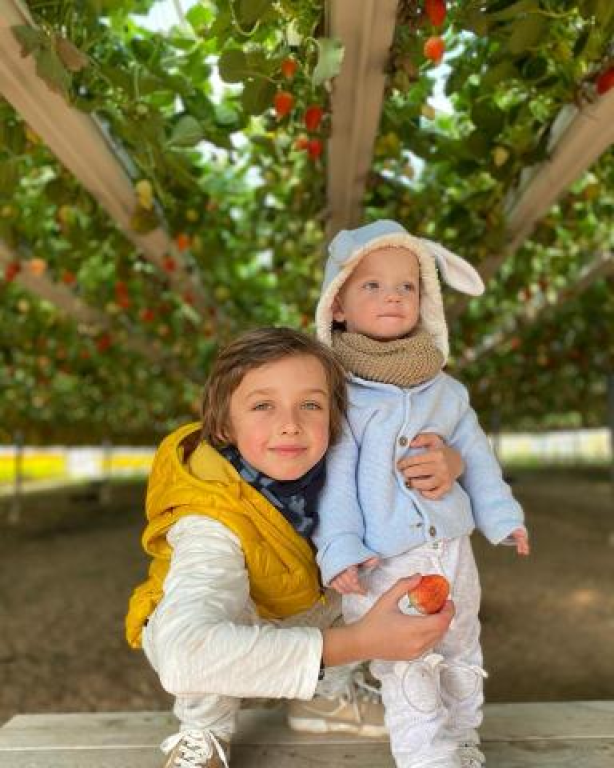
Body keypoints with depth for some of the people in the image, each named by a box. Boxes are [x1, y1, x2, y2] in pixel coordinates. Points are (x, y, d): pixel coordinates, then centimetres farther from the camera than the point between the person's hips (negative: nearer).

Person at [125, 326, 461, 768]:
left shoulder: (330, 464, -26)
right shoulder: (212, 524, -39)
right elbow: (183, 657, -55)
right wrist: (358, 643, -55)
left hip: (300, 621, 5)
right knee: (225, 598, -36)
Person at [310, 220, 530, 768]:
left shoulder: (445, 390, 3)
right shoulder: (340, 397, -11)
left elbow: (475, 456, 11)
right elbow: (335, 480, -12)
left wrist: (501, 516, 10)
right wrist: (340, 550, -17)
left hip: (451, 550, 6)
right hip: (383, 564, -5)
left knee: (461, 655, 21)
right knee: (407, 675, 0)